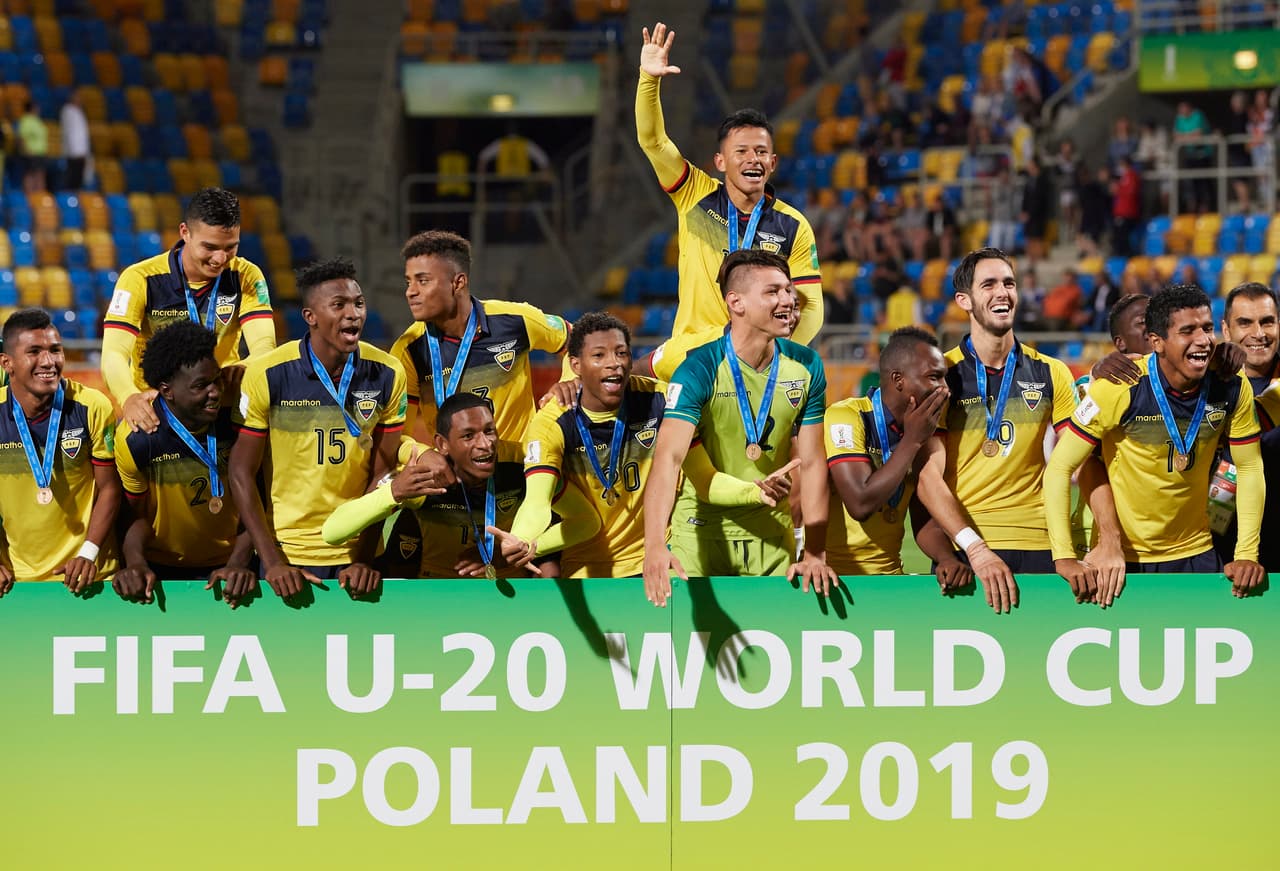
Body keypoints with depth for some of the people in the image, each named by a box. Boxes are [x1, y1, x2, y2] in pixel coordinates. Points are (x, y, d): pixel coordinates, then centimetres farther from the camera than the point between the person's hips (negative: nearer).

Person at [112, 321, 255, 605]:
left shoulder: (236, 424, -11)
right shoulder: (135, 440, -13)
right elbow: (137, 515, -2)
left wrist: (238, 563, -18)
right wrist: (135, 562, -20)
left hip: (225, 567, 1)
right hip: (160, 568, -1)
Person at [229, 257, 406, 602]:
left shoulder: (387, 375, -5)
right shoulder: (267, 375, -11)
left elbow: (383, 471, 0)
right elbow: (242, 472, -7)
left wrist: (365, 557, -7)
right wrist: (273, 562, -13)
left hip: (356, 552, 2)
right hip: (287, 555, -2)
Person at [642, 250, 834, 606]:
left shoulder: (805, 367, -4)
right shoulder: (700, 368, -18)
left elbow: (812, 462, -2)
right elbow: (669, 456, -30)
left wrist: (815, 555, -11)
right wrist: (654, 548, -44)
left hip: (772, 530, 4)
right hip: (703, 529, -3)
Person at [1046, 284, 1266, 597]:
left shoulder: (1233, 388, -10)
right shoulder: (1118, 388, -21)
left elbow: (1250, 469, 0)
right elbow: (1059, 468, -18)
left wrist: (1246, 555, -9)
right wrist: (1064, 557, -26)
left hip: (1194, 554, 3)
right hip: (1121, 559, -3)